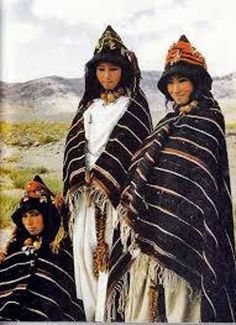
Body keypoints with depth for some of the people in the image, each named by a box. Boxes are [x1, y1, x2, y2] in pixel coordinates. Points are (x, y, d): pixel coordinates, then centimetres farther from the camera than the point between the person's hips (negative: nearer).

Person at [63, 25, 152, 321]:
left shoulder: (133, 104, 3)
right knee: (84, 245, 0)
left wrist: (102, 175, -14)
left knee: (111, 246, -9)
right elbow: (76, 142, 12)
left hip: (116, 185, -5)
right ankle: (92, 313, 9)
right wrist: (83, 175, -5)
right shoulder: (89, 105, 18)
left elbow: (129, 142, -8)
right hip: (86, 185, 5)